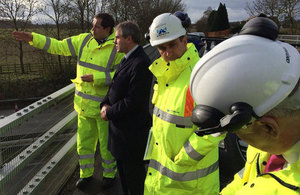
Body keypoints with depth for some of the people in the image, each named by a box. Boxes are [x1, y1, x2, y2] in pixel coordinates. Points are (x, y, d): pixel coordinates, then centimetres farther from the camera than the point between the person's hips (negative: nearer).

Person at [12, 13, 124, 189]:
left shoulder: (118, 49, -15)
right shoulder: (84, 40, 3)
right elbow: (59, 46, 6)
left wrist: (95, 78, -25)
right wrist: (32, 38, 1)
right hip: (84, 103, 6)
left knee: (107, 142, 10)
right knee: (84, 141, 16)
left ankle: (110, 173, 33)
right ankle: (87, 173, 36)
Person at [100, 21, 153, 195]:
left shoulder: (140, 64, -23)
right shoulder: (128, 59, 10)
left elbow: (133, 101, -25)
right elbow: (115, 86, 15)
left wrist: (109, 113, -13)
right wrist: (106, 104, -3)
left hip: (132, 131, -10)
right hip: (122, 127, 10)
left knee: (133, 174, 7)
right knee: (123, 169, 24)